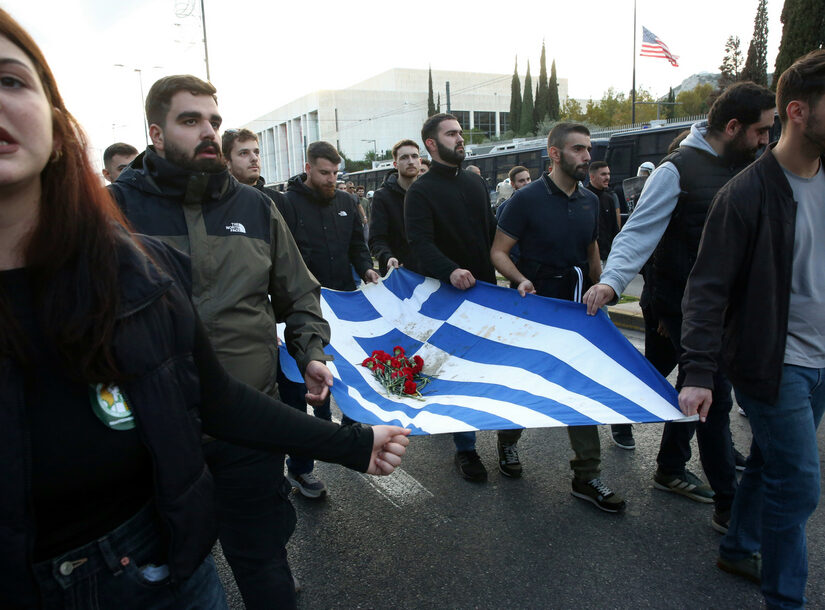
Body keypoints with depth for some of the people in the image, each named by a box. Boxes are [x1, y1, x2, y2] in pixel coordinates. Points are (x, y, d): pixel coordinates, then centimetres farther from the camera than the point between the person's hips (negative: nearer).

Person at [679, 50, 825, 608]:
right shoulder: (749, 193, -16)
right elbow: (708, 288, -18)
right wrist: (698, 372, -23)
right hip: (772, 363, -7)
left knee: (771, 463, 19)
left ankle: (739, 549, 39)